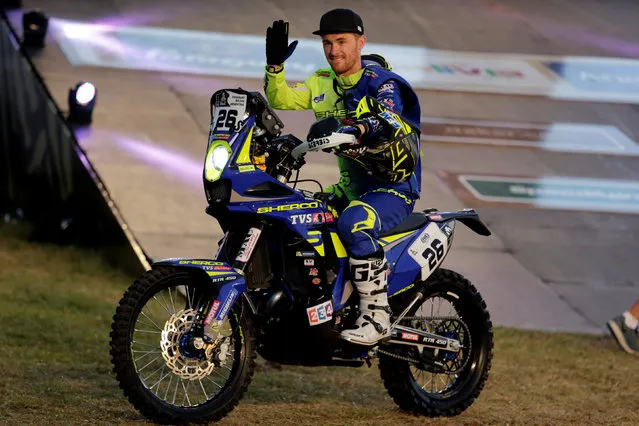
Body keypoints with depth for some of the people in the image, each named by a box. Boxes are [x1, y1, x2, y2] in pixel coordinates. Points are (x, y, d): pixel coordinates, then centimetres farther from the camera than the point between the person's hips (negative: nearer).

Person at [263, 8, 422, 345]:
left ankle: (377, 317, -32)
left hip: (394, 186, -8)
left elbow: (388, 124, -32)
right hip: (351, 186, 8)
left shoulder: (382, 83, -14)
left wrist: (359, 129, -54)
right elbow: (281, 99, 9)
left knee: (354, 224, -36)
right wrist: (275, 64, -9)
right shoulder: (323, 83, 9)